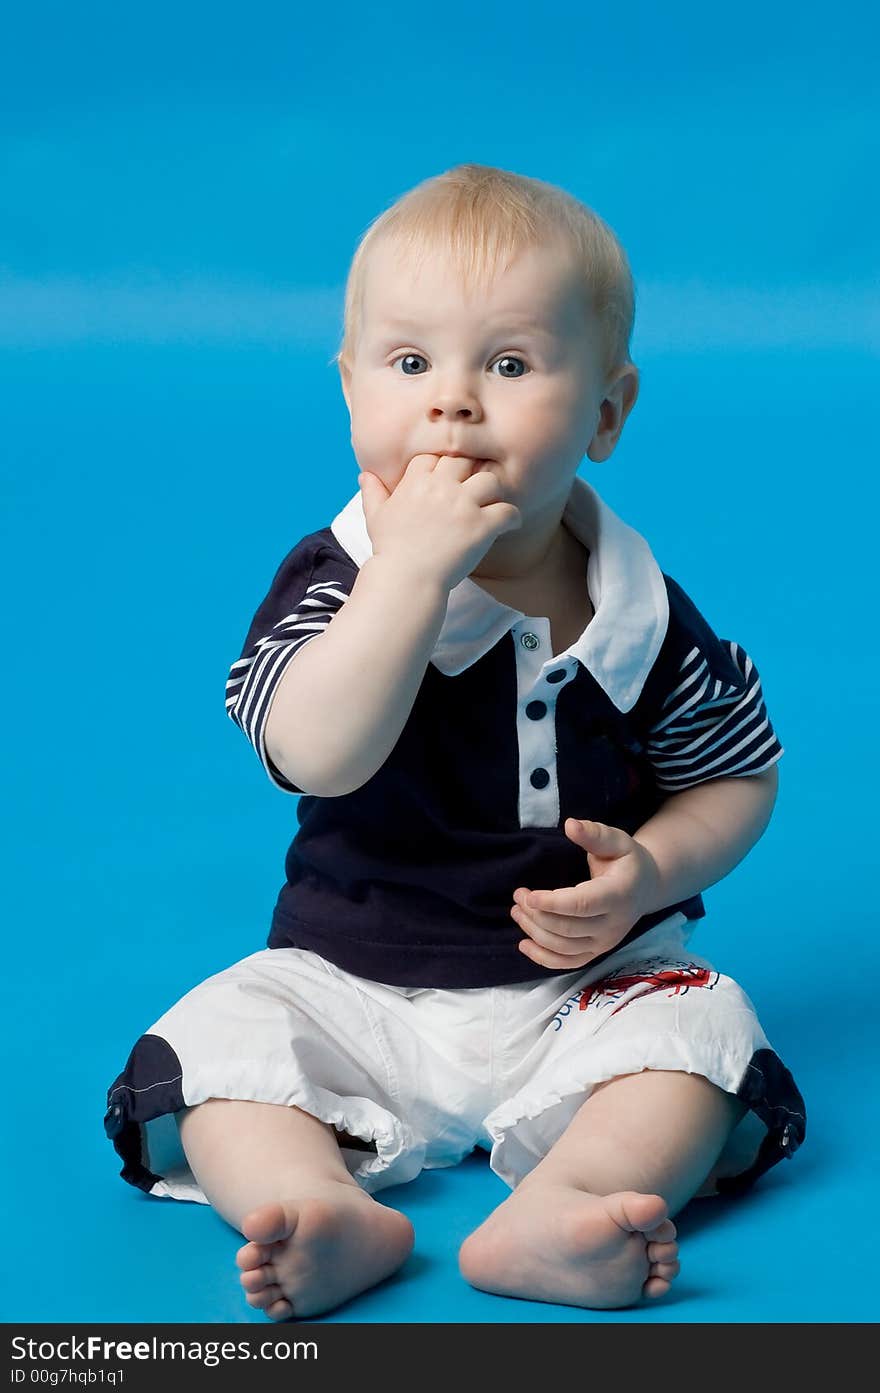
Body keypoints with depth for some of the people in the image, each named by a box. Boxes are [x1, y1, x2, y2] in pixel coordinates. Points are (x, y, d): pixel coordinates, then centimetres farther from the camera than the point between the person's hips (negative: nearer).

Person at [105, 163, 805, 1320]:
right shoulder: (333, 580, -12)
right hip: (352, 988, 0)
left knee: (701, 1030, -23)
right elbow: (318, 756, -31)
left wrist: (648, 871, -15)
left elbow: (739, 775, 5)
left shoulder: (639, 617, -8)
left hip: (581, 987, 0)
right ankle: (327, 1209, -36)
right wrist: (414, 566, -35)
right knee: (214, 1041, -18)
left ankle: (561, 1210, -38)